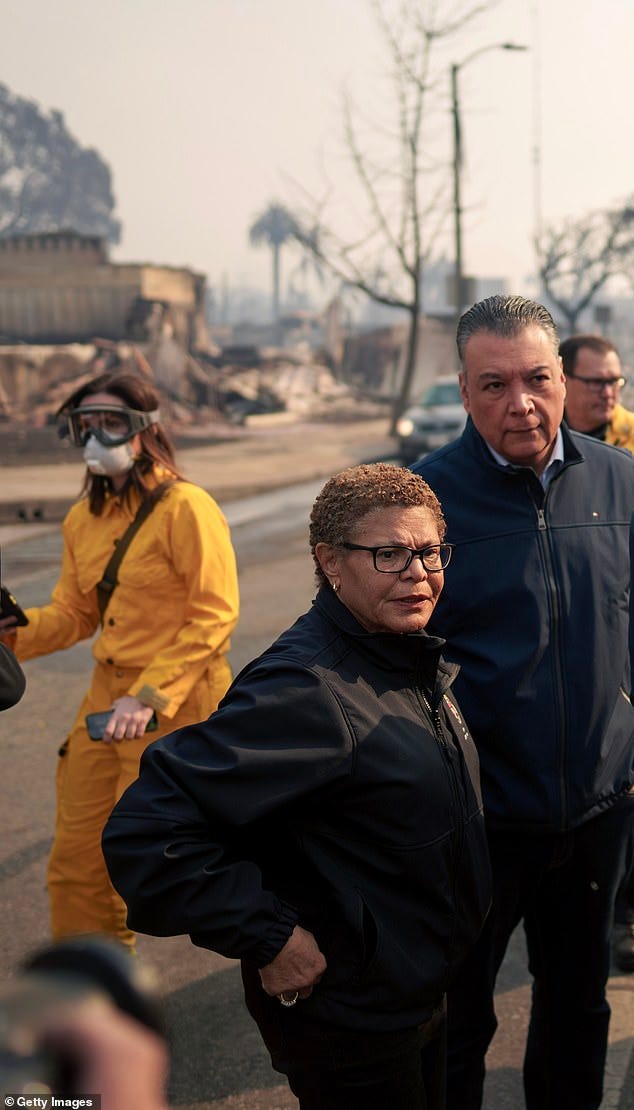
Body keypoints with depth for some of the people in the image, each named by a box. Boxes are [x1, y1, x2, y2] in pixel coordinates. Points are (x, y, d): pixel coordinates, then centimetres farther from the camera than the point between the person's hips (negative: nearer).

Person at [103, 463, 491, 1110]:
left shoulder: (410, 658, 1)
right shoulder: (306, 691, -30)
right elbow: (146, 833, -35)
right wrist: (270, 937, -28)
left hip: (423, 990, 9)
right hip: (349, 1027, -9)